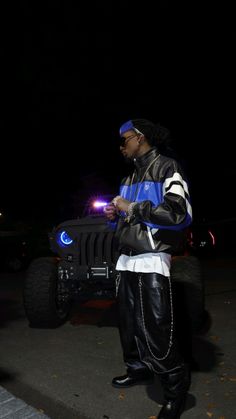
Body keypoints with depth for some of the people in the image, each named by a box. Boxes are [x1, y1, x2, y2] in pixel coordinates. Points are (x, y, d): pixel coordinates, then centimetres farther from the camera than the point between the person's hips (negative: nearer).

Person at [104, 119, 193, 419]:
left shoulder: (167, 168, -6)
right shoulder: (129, 178, 20)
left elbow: (180, 214, -20)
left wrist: (132, 207, -15)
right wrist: (115, 215, 5)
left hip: (151, 262, -8)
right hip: (125, 260, 8)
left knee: (154, 329, -5)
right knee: (128, 323, 16)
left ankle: (176, 384, 17)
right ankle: (138, 368, 37)